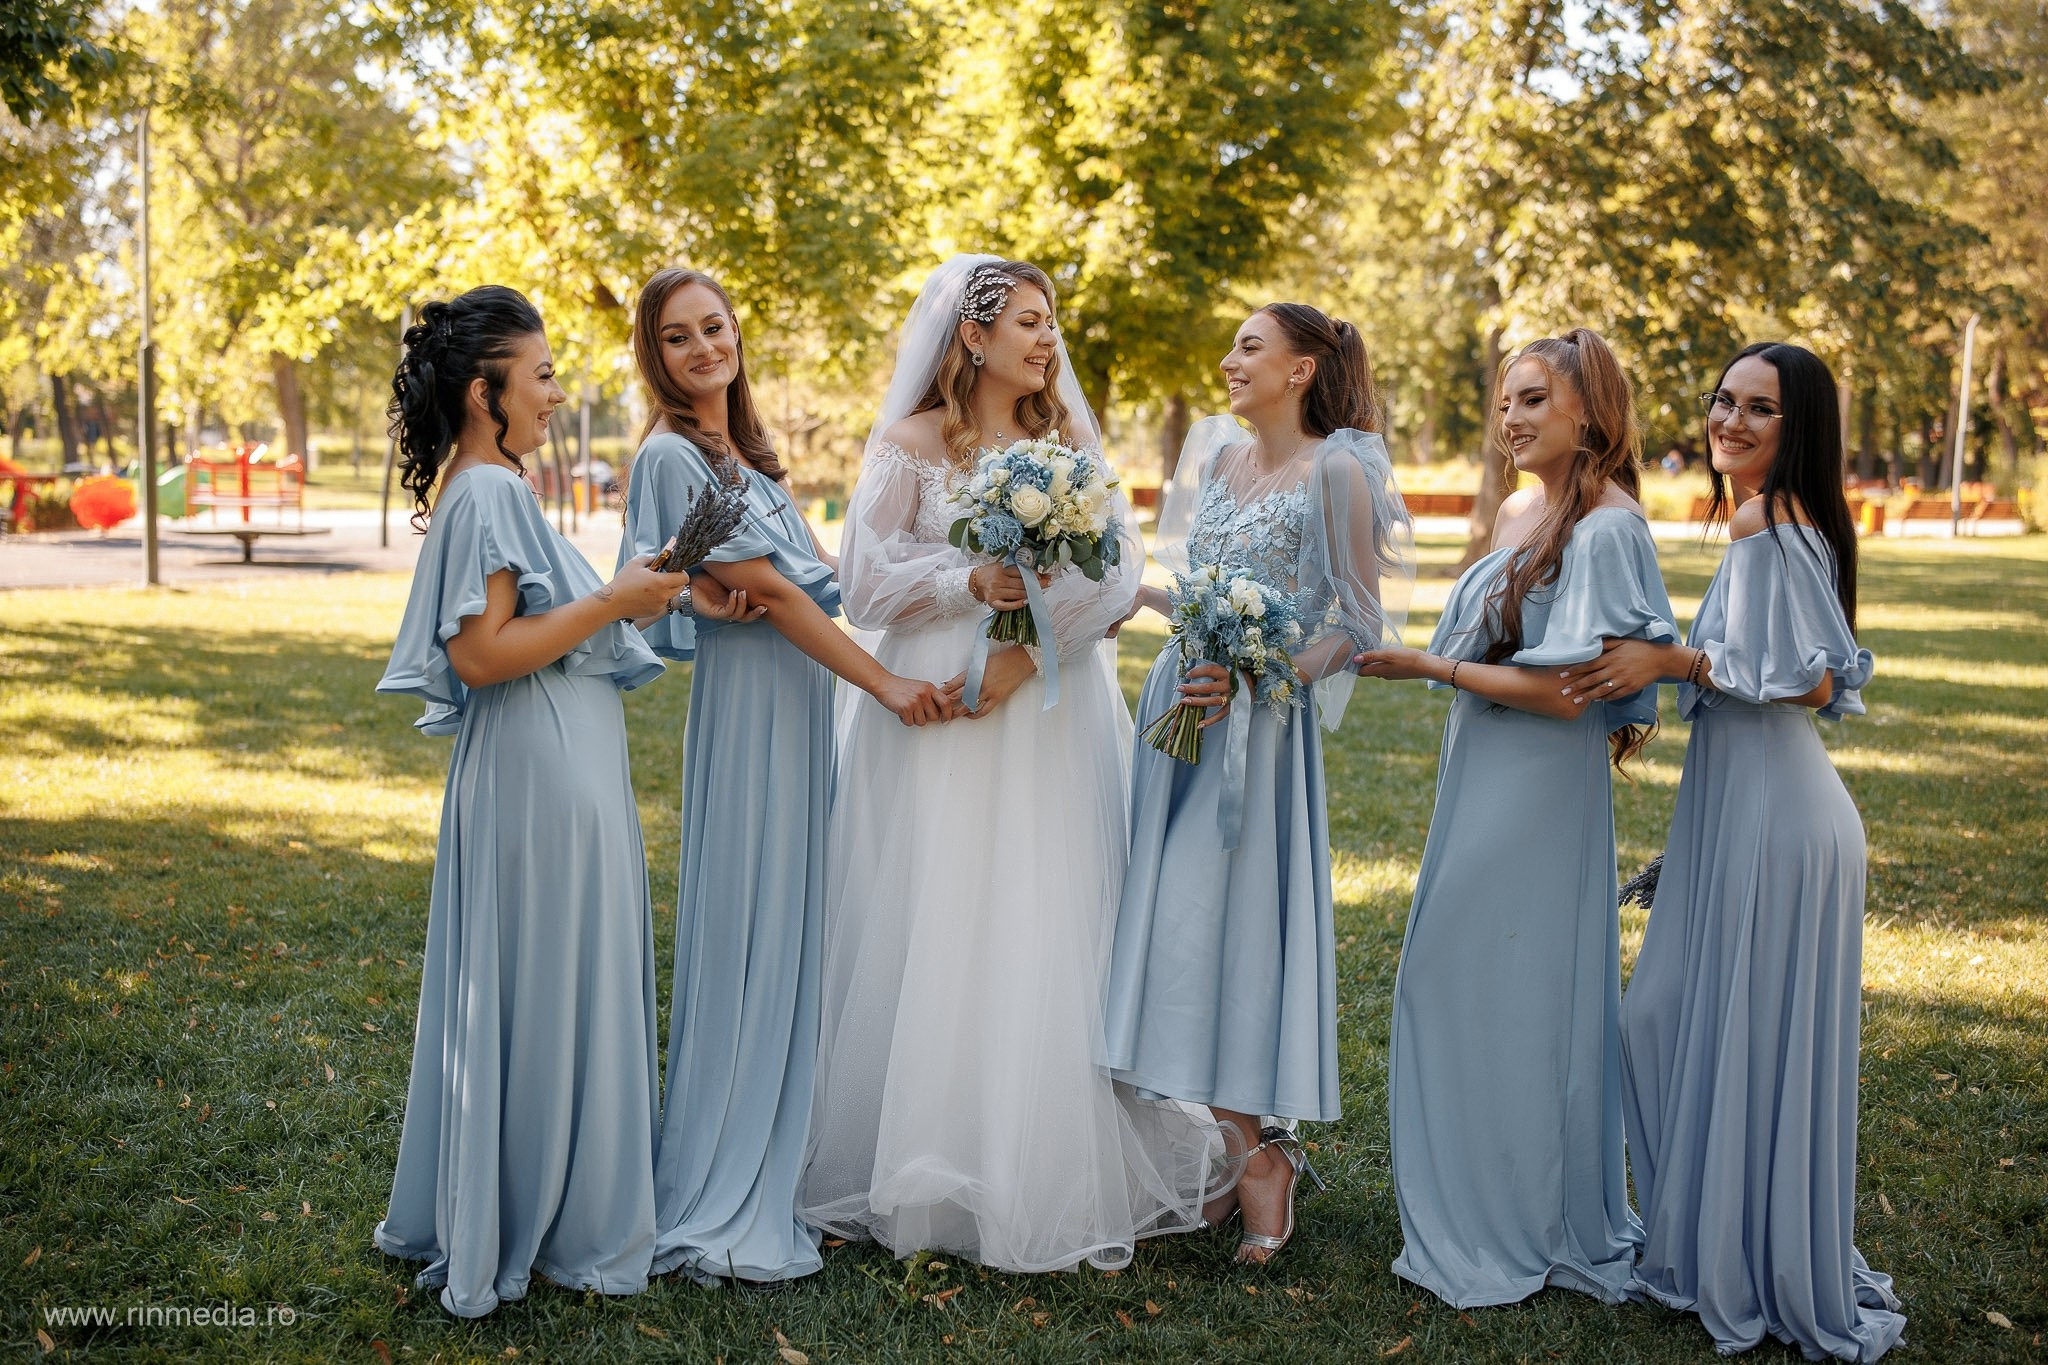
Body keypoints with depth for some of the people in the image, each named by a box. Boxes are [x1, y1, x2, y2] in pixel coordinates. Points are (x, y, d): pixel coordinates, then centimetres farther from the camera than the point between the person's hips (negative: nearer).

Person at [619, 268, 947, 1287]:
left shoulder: (743, 450, 16)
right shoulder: (673, 454, -12)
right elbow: (775, 595, -15)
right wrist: (885, 684, -15)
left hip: (801, 695, 9)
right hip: (748, 698, -8)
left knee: (789, 927, 12)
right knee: (744, 934, -5)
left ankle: (775, 1160, 23)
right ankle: (715, 1211, 3)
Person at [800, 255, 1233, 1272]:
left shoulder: (1069, 441, 11)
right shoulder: (911, 444, 4)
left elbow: (1118, 570, 0)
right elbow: (868, 580, -1)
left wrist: (1025, 651, -13)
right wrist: (973, 583, -16)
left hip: (1053, 708, 2)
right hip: (937, 711, -2)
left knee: (1054, 934, 1)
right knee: (937, 931, -1)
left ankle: (1053, 1176, 12)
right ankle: (932, 1171, 11)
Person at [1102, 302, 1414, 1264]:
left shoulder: (1335, 472, -7)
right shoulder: (1216, 454, 13)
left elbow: (1359, 620, -10)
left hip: (1256, 722, -7)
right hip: (1182, 703, 7)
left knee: (1218, 923, -8)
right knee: (1168, 922, 5)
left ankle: (1262, 1153, 8)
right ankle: (1256, 1147, 15)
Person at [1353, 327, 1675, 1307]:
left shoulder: (1605, 524, -16)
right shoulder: (1515, 513, 10)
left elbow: (1569, 691, -21)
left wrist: (1431, 668, -17)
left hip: (1541, 795, -9)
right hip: (1476, 785, 9)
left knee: (1519, 999, 1)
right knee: (1451, 987, 14)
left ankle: (1531, 1230, 18)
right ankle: (1477, 1215, 28)